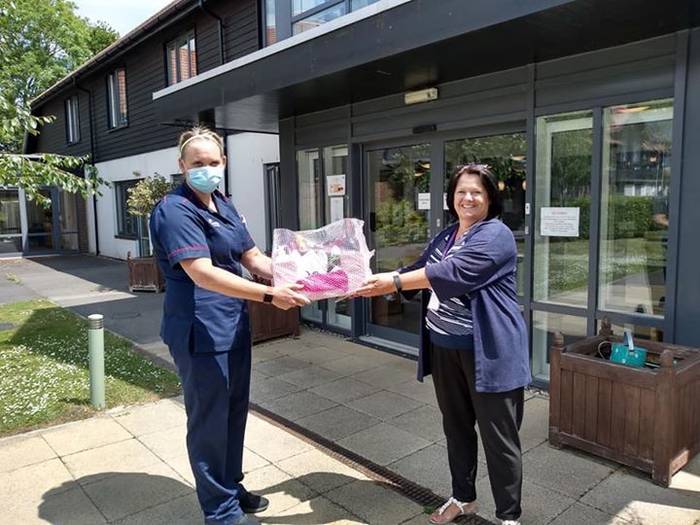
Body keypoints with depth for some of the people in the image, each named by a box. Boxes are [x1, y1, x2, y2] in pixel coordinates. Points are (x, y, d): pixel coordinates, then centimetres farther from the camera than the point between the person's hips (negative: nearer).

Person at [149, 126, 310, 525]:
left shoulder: (225, 205, 11)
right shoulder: (175, 210, -17)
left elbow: (253, 258, 11)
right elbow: (202, 273, -28)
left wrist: (295, 280, -5)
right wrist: (270, 296, -31)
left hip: (234, 325, 9)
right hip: (201, 332, -9)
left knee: (234, 412, 20)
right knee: (209, 419, 6)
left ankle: (231, 488, 40)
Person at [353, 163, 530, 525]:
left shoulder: (495, 235, -14)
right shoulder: (445, 236, 13)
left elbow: (452, 273, -26)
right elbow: (418, 270, 15)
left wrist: (393, 282, -25)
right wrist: (374, 284, 2)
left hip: (488, 352, -7)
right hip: (444, 349, 8)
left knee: (498, 436, 4)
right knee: (456, 427, 19)